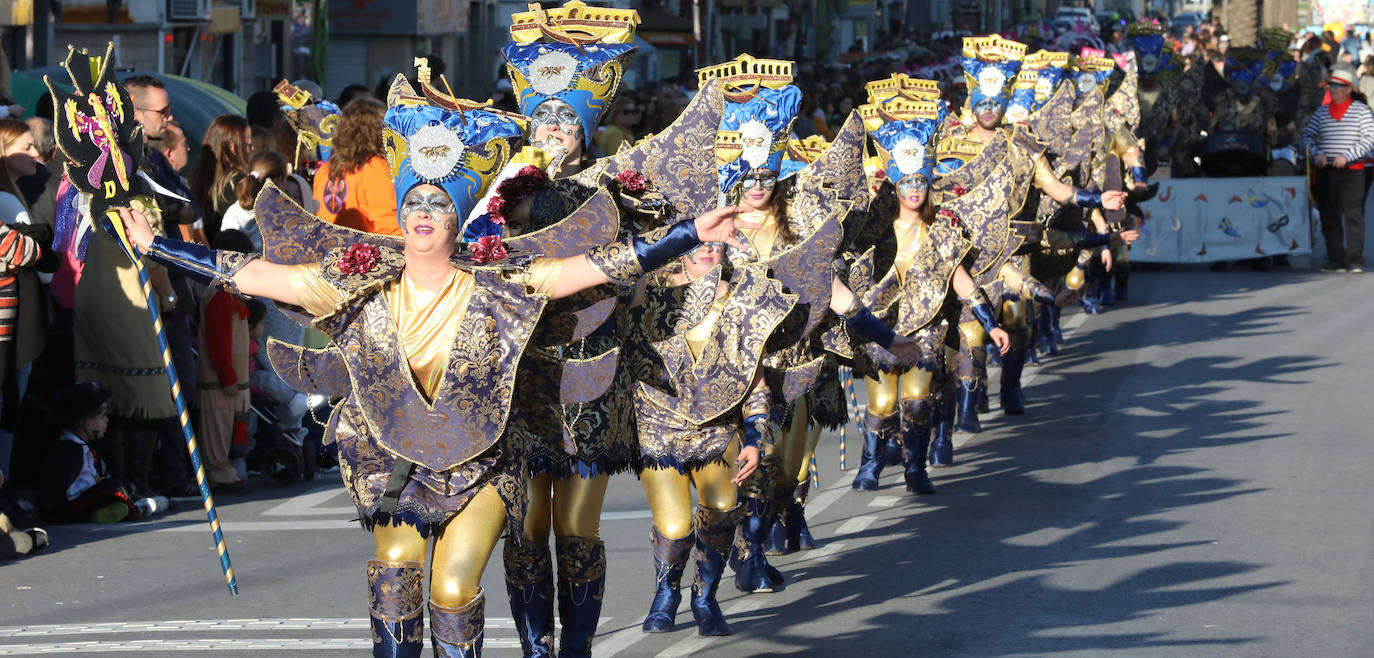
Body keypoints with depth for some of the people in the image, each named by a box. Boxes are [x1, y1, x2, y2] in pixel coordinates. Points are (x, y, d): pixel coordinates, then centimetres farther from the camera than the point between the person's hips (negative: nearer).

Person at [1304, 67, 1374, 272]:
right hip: (1325, 171, 4)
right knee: (1329, 216, 3)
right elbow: (1307, 135, 16)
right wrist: (1316, 154, -3)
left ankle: (1355, 261, -8)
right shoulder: (1322, 112, 14)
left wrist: (1346, 157, -13)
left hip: (1352, 169, -4)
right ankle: (1336, 260, 9)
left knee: (1353, 215, -8)